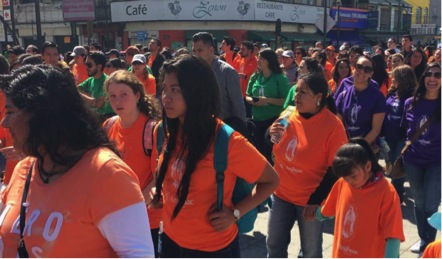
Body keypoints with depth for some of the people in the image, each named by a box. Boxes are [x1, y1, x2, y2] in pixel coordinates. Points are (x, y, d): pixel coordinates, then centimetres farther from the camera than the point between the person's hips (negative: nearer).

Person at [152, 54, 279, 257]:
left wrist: (235, 213, -17)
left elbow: (271, 181, -9)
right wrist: (157, 194, -3)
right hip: (170, 241, 5)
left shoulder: (227, 141, -21)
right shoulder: (164, 132, -6)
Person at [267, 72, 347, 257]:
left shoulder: (333, 125, -18)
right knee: (274, 244, 17)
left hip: (310, 200, -4)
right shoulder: (288, 115, -3)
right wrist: (271, 134, -12)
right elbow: (273, 150, 9)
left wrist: (316, 200, -15)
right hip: (281, 194, 5)